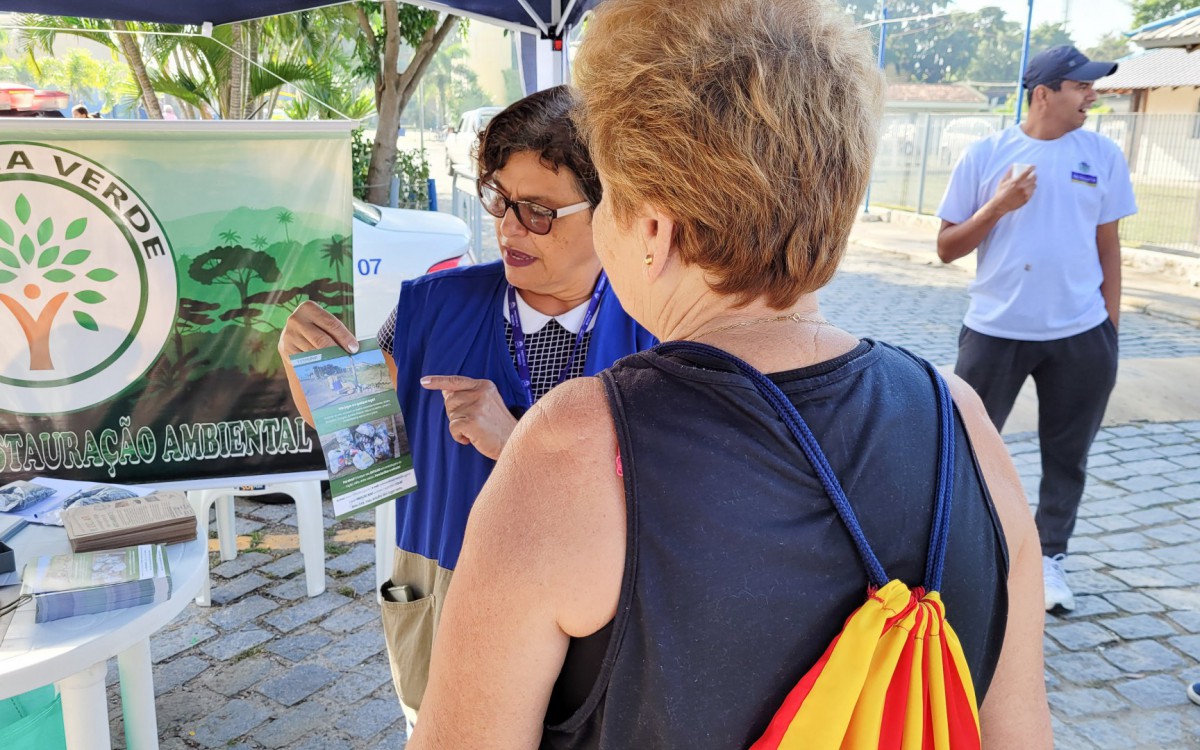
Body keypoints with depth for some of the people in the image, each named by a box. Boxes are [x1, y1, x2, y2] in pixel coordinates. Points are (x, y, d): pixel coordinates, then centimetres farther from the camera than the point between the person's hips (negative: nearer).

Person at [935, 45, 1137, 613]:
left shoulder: (1103, 155, 3)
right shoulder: (985, 155, -3)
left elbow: (1108, 246, 8)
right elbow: (946, 249, -1)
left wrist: (1109, 327, 6)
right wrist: (998, 206, -16)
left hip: (1080, 335, 2)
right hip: (996, 331, -2)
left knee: (1068, 454, 10)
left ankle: (1050, 557, 27)